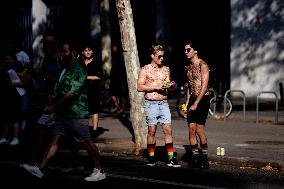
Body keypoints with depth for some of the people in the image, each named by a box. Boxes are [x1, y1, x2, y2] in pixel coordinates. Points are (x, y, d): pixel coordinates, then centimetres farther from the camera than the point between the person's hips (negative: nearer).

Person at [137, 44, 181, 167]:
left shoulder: (166, 69, 12)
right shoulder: (145, 70, 0)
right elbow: (139, 87, -7)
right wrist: (155, 87, -14)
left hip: (164, 103, 3)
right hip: (151, 104, -3)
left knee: (168, 130, -3)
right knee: (152, 131, 1)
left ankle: (170, 158, -1)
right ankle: (151, 158, 12)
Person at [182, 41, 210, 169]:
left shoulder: (202, 65, -10)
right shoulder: (189, 67, 15)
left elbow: (204, 86, -16)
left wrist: (196, 103, -19)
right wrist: (186, 104, 14)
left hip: (202, 99, -7)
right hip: (192, 100, 7)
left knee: (199, 129, -10)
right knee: (191, 129, 2)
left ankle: (204, 158, 2)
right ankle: (195, 158, 8)